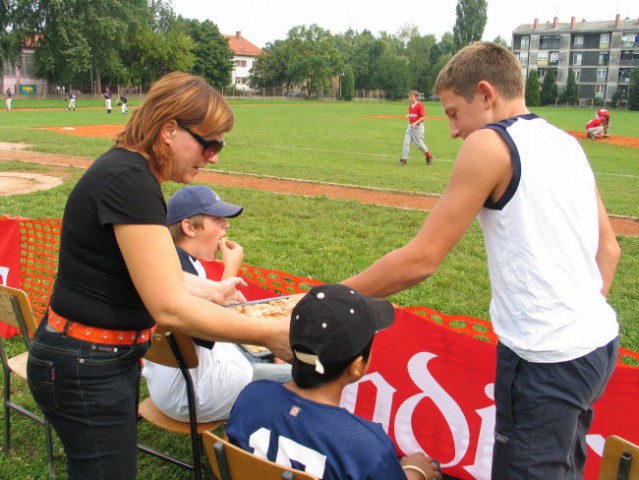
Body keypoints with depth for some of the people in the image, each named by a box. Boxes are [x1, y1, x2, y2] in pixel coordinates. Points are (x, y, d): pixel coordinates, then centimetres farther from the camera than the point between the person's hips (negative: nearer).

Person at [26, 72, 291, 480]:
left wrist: (208, 290, 12)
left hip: (111, 358, 10)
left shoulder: (130, 171, 5)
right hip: (86, 369, -9)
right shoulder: (129, 182, -25)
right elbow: (170, 308, -29)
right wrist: (270, 335, -24)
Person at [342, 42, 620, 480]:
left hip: (547, 359, -9)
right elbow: (608, 247, 15)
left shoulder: (489, 144, -13)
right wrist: (580, 317, 18)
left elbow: (421, 260, -15)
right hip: (599, 342, 9)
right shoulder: (567, 143, 12)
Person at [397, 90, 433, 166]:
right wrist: (408, 115, 6)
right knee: (406, 142, -1)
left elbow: (424, 117, -17)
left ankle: (429, 156, 20)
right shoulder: (410, 106, 11)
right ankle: (404, 159, -1)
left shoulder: (420, 105, -13)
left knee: (419, 143, -1)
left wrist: (415, 123, -24)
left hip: (418, 126, -8)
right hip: (410, 125, 8)